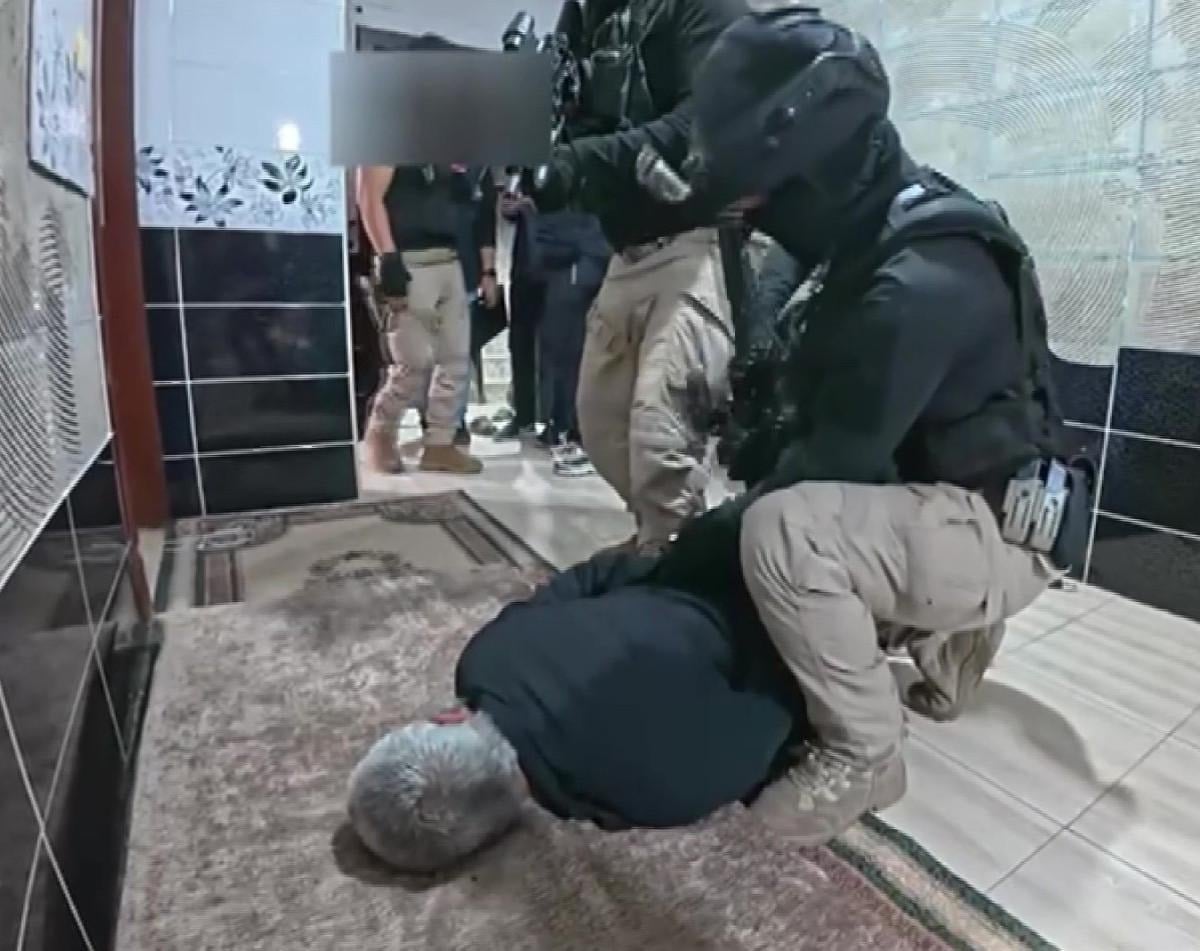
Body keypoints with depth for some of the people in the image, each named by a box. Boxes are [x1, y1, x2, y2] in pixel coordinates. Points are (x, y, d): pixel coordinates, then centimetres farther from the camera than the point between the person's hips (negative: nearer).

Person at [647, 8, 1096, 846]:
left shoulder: (921, 284, -27)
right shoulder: (878, 235, 1)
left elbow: (834, 460, -25)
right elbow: (819, 417, 7)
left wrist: (689, 552, -17)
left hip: (998, 530, -9)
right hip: (938, 501, 9)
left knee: (780, 532, -32)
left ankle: (863, 755, -9)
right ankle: (949, 631, 21)